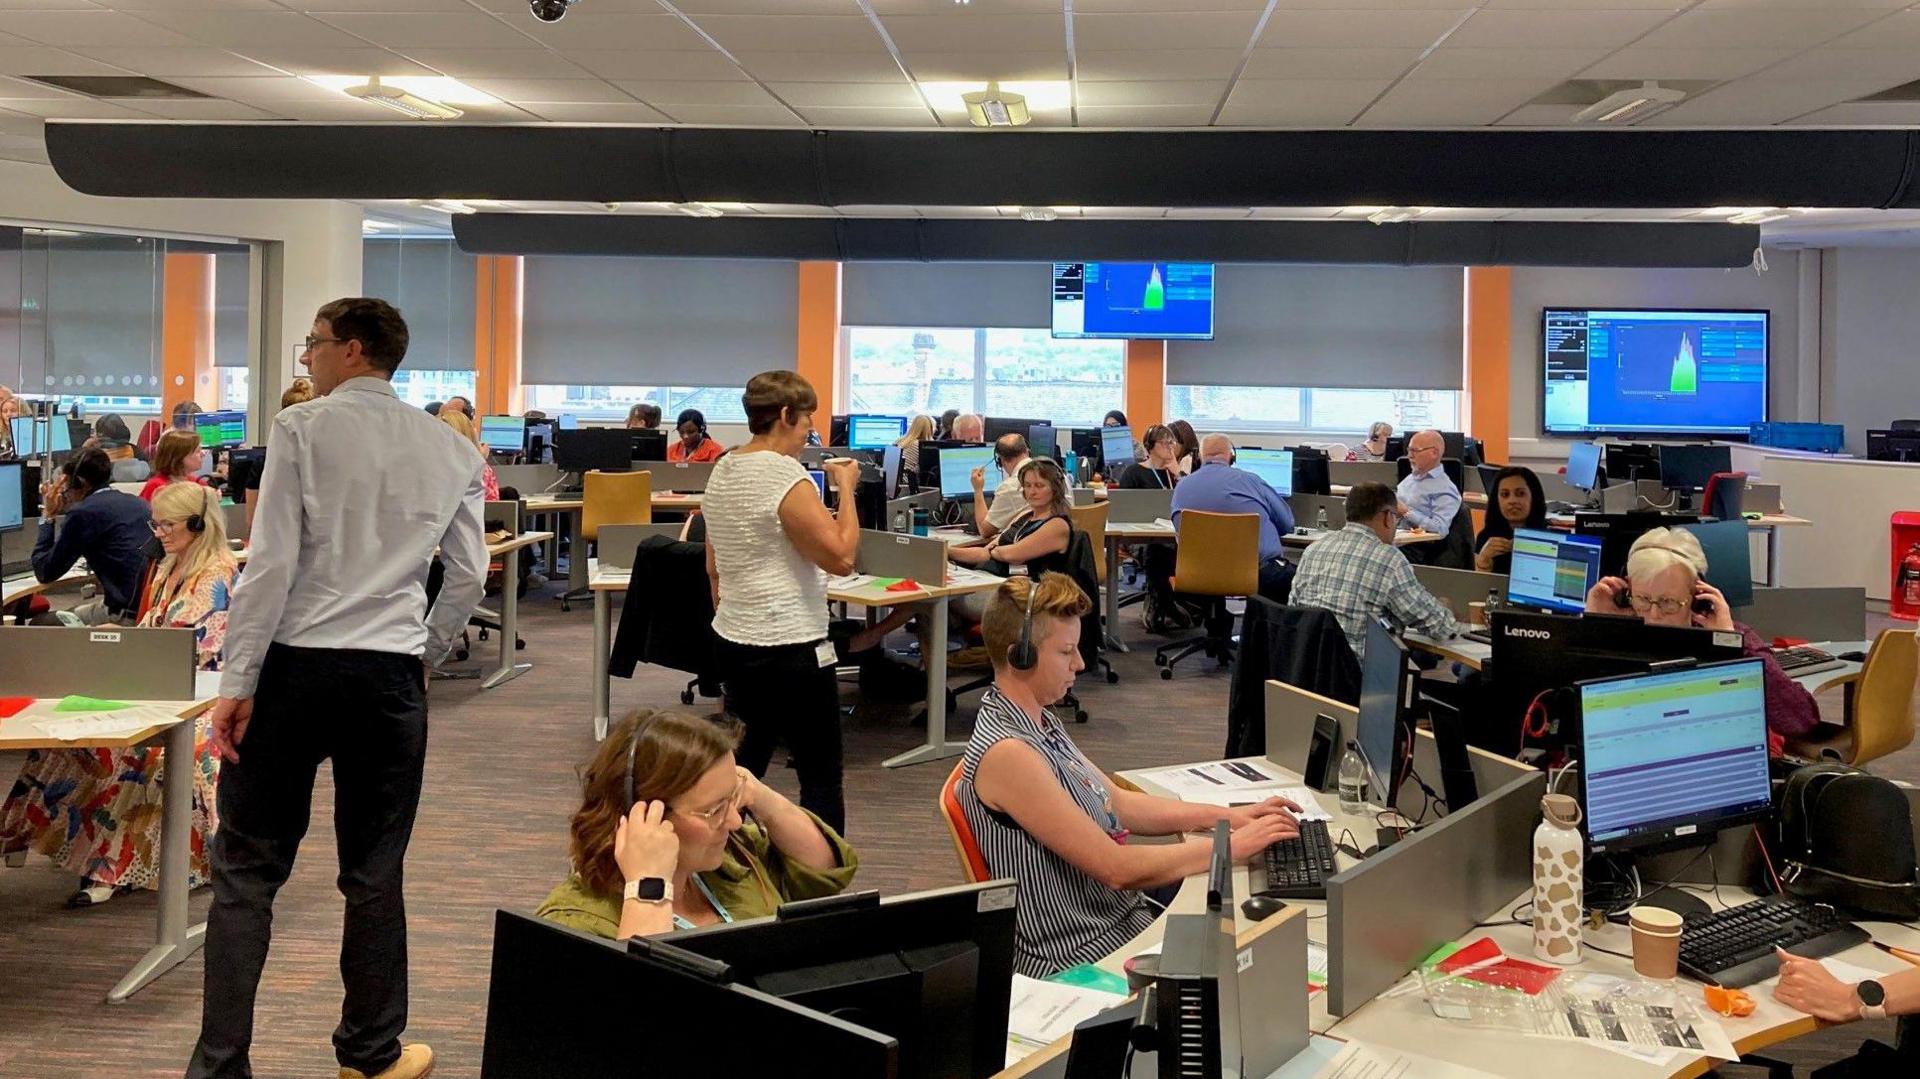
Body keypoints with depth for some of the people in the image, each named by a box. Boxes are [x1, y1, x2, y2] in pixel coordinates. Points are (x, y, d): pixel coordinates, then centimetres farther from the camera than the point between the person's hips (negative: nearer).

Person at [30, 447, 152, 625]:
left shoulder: (82, 513, -8)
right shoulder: (136, 503, 13)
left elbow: (44, 573, 1)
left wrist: (48, 516, 9)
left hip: (130, 615, -8)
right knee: (67, 615, 28)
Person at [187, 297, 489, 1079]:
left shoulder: (301, 429, -4)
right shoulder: (451, 449, 8)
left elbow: (273, 562, -10)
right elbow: (468, 576, 8)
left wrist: (238, 680, -7)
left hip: (295, 664, -3)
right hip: (390, 676, 3)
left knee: (246, 871, 5)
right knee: (373, 875, 12)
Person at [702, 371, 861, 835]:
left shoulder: (722, 472, 10)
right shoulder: (787, 478, -17)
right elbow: (841, 556, -19)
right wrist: (846, 488, -8)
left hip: (732, 640, 9)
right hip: (789, 649, -9)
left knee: (741, 767, 19)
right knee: (821, 779, -2)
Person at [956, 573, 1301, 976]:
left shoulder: (1042, 722, 7)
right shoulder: (1006, 754, -24)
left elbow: (1119, 804, 16)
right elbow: (1116, 868, -22)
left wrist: (1228, 815, 7)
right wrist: (1233, 845, -14)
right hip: (1080, 962, -9)